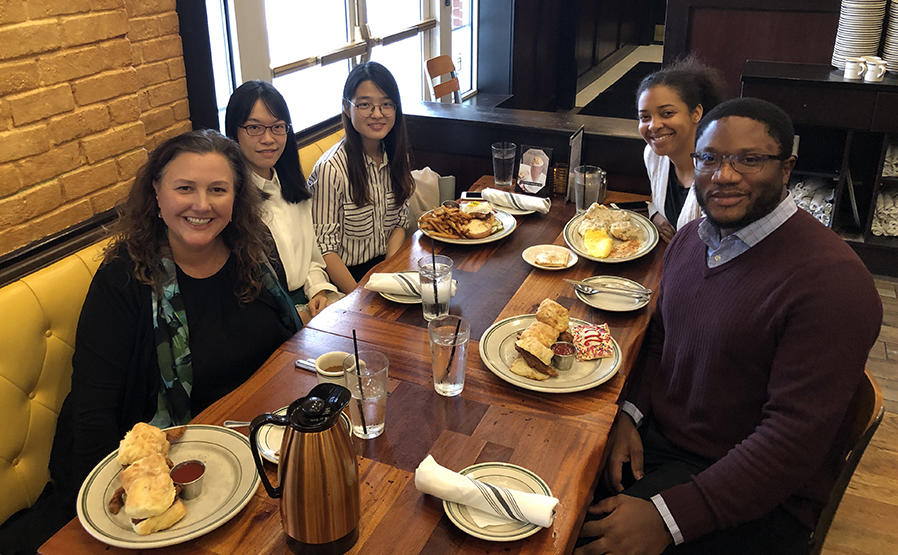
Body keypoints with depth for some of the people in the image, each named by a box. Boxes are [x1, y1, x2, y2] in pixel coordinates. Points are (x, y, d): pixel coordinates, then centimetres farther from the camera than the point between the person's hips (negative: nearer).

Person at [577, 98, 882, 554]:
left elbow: (795, 437, -25)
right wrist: (630, 414, -4)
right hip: (653, 438, 7)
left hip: (753, 497, -6)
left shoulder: (833, 281, -22)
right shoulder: (689, 238, 4)